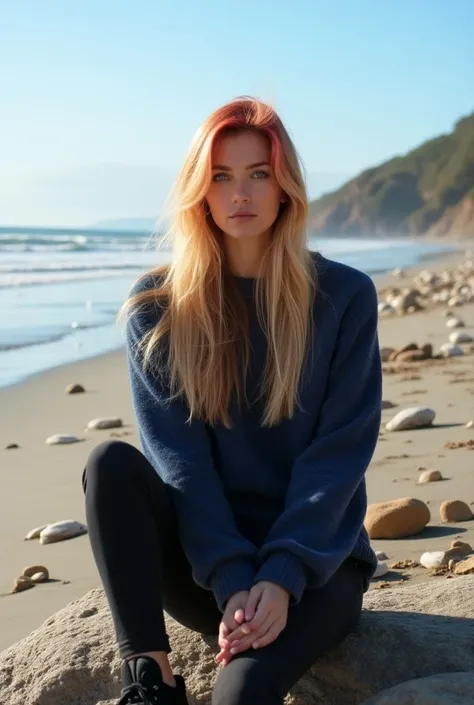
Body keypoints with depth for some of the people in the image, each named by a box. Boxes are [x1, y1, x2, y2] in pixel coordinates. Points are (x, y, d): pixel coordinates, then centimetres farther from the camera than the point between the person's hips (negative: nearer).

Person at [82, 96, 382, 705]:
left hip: (316, 560, -3)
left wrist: (282, 577, -20)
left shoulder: (344, 297, -2)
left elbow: (340, 453, -8)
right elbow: (178, 453, -8)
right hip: (201, 558, 3)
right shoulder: (159, 306, 1)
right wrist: (232, 582, -21)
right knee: (112, 463, -28)